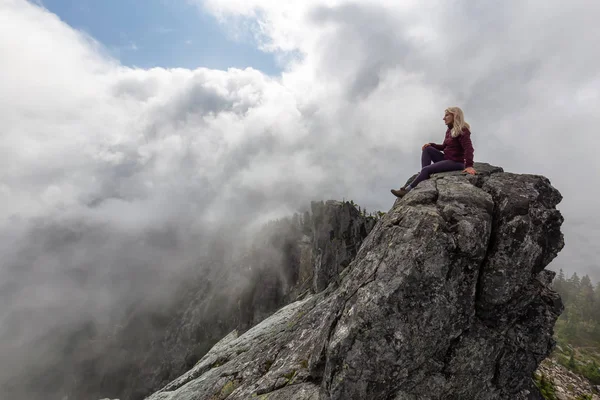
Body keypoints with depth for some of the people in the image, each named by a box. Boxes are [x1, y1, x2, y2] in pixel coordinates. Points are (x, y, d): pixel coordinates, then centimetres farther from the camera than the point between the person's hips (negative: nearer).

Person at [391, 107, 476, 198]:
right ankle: (424, 178, -14)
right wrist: (431, 145, 2)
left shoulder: (463, 130, -15)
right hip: (446, 158, 8)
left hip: (456, 162, -8)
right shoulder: (450, 130, 11)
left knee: (426, 169, -21)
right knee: (427, 149, -5)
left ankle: (407, 190, -17)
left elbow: (468, 148, -27)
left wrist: (469, 166, -38)